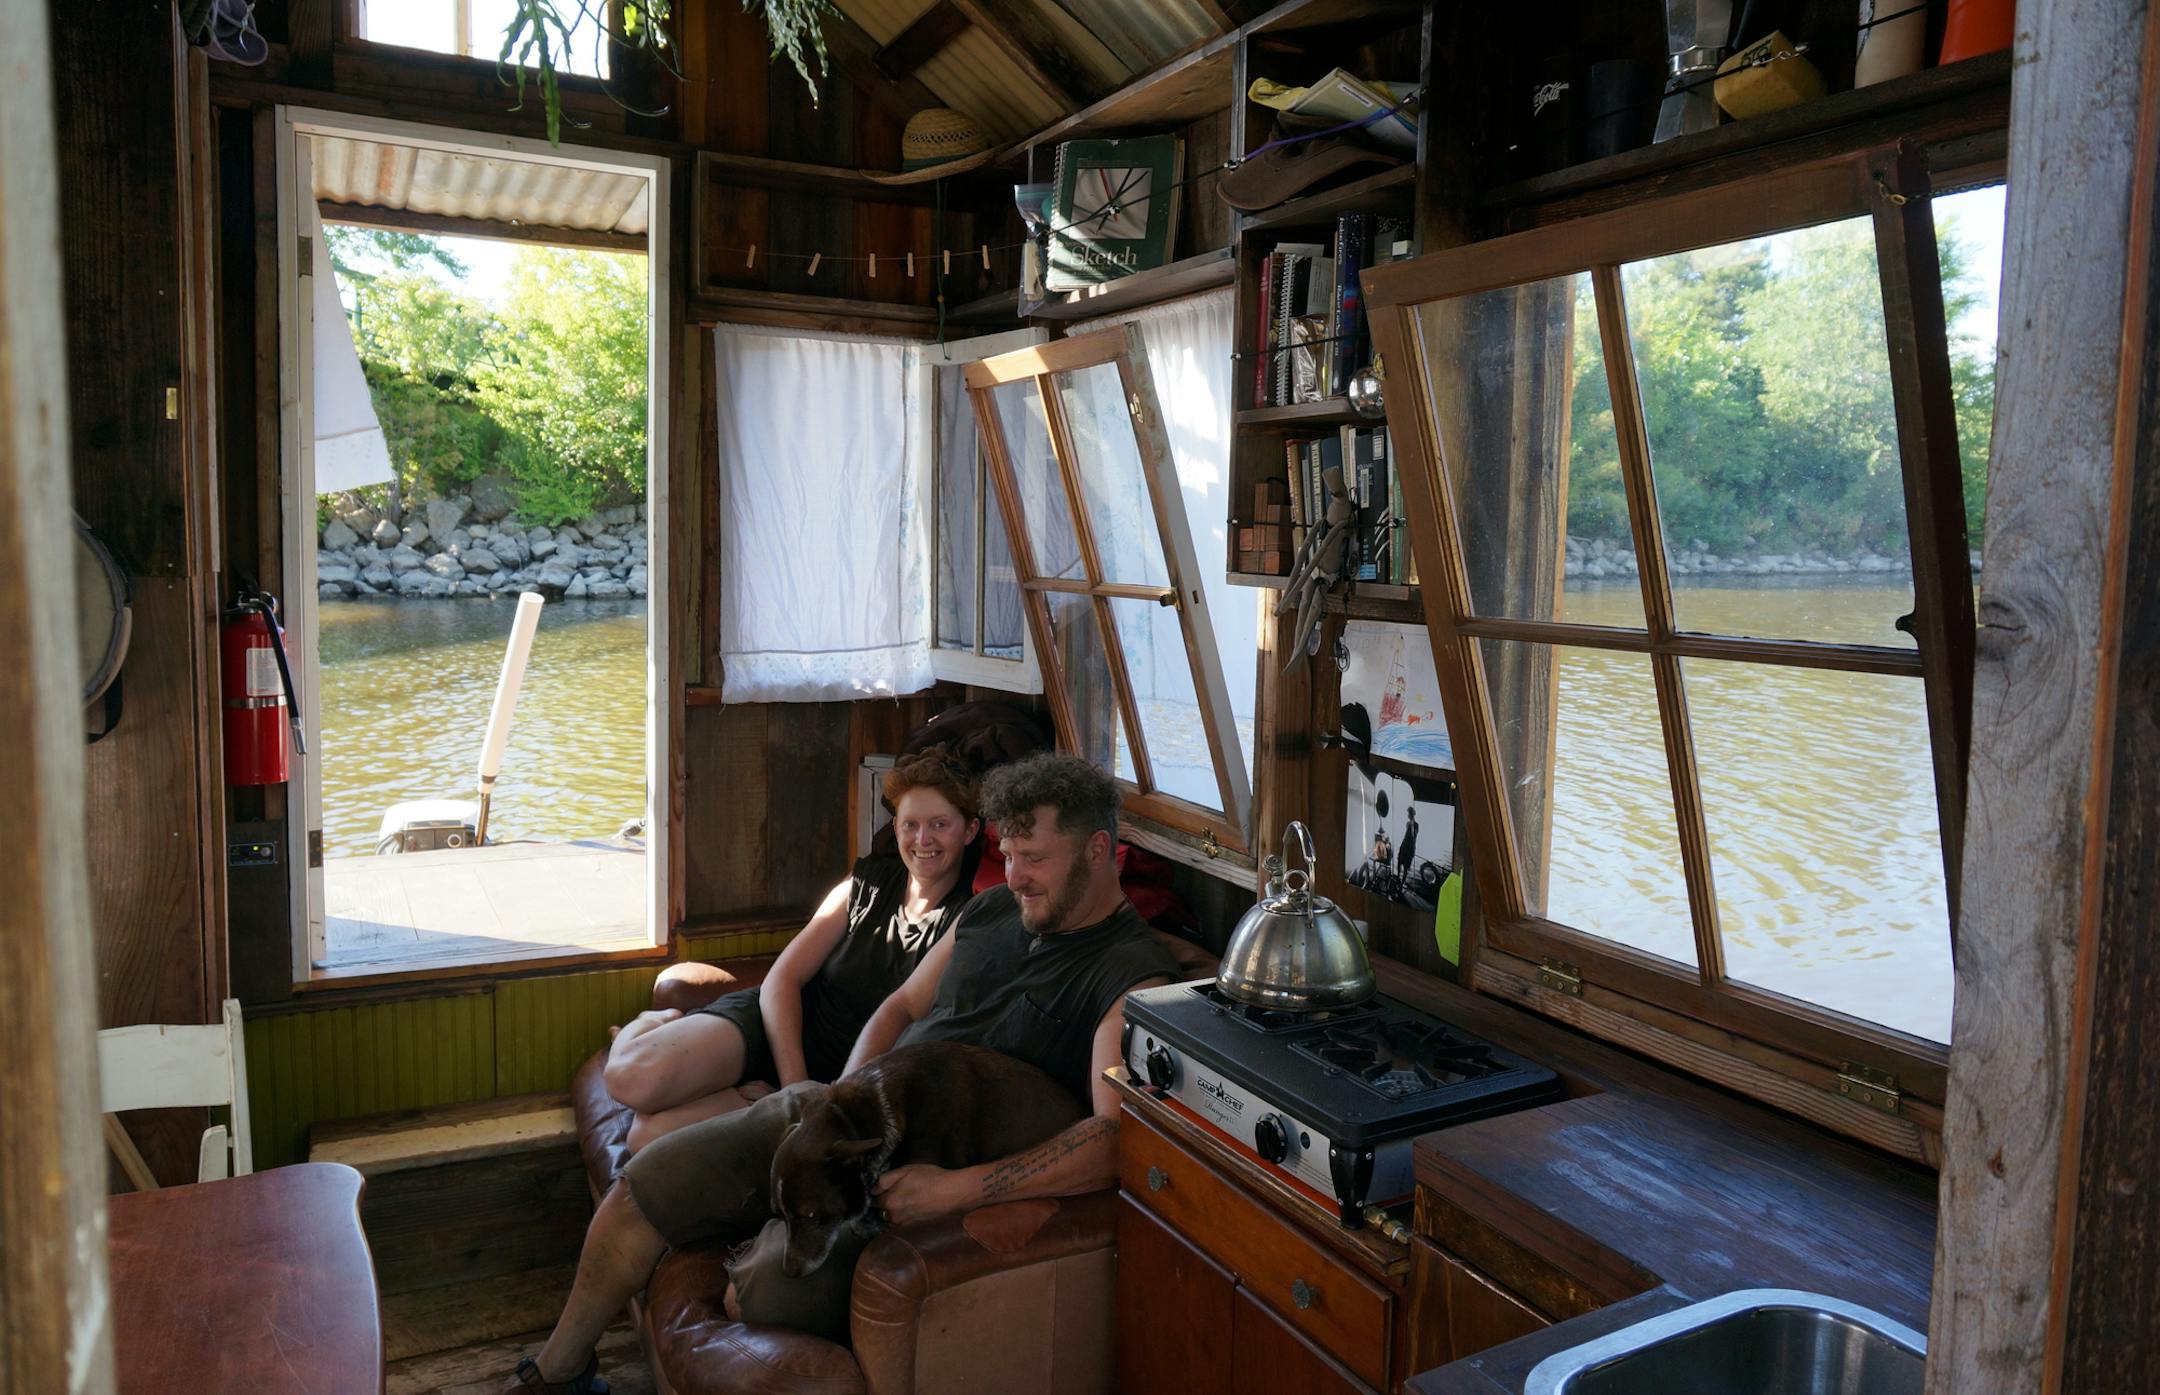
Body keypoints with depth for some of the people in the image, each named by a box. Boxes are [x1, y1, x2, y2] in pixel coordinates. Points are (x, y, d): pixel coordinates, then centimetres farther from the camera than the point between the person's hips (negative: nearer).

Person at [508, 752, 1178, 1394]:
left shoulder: (1134, 975, -18)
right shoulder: (991, 908, 6)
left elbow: (1119, 1138, -29)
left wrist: (955, 1189, -33)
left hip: (933, 1169, -7)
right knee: (640, 1183, 3)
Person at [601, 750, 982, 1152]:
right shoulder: (867, 884, 4)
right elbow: (782, 979, -1)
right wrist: (793, 1083, -17)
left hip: (836, 1075, -3)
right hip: (774, 1024, 3)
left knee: (653, 1132, -28)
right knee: (632, 1077, -25)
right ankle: (654, 1026, 6)